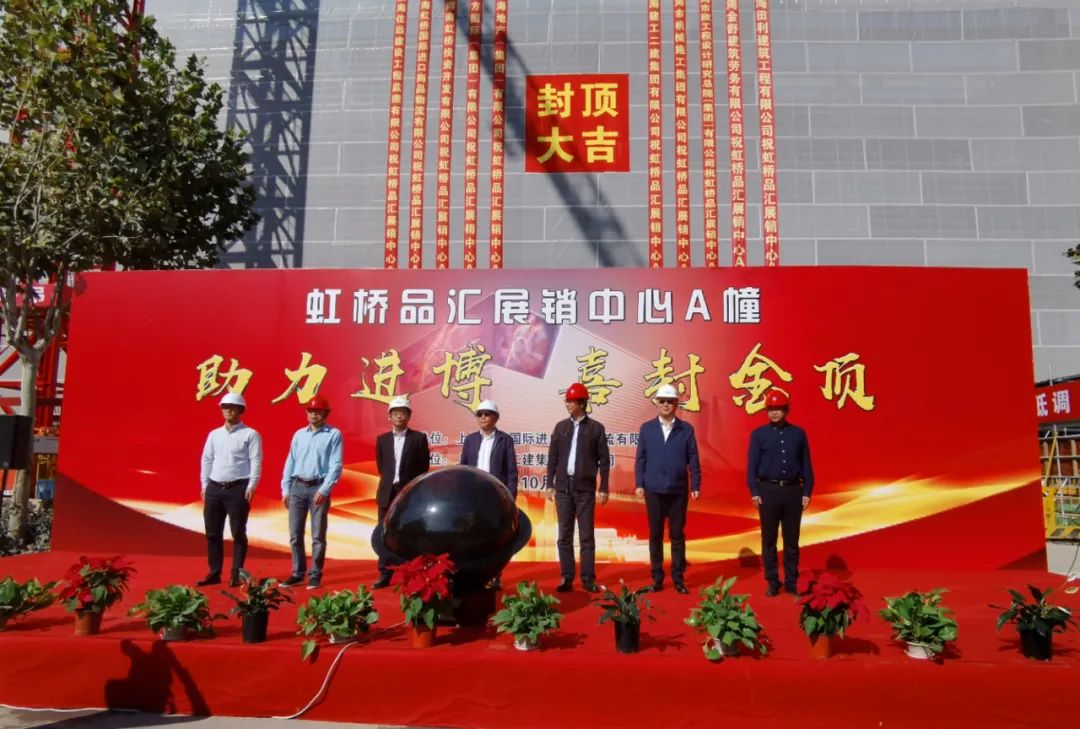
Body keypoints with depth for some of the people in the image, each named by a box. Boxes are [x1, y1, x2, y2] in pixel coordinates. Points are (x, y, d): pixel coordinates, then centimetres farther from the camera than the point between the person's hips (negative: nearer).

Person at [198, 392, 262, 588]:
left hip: (238, 489, -5)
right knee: (213, 533, 9)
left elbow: (256, 462, -7)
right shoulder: (214, 434, 14)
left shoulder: (250, 434, -2)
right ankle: (214, 573, 19)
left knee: (238, 533, 0)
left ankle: (236, 574, 7)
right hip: (214, 488, 5)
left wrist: (251, 486, -14)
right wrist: (204, 485, 9)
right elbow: (206, 460, 16)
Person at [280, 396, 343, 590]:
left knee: (318, 535, 0)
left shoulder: (334, 435, -1)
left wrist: (324, 490, -15)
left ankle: (315, 575, 8)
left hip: (318, 488, -4)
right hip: (297, 487, 4)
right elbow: (290, 462, 12)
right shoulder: (299, 435, 13)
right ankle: (297, 573, 16)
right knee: (295, 534, 6)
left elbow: (336, 465, -8)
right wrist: (285, 489, 5)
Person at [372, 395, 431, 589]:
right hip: (387, 493, 3)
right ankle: (384, 576, 11)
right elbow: (380, 466, 16)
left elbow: (424, 467, 1)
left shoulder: (419, 438, -2)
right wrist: (391, 481, 9)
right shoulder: (382, 439, 8)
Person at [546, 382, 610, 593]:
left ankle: (588, 578, 6)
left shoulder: (596, 428, 0)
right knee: (564, 535, 4)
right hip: (563, 487, 3)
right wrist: (550, 484, 4)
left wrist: (604, 488, -4)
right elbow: (552, 458, 9)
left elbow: (603, 460, 0)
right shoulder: (560, 427, 8)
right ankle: (567, 578, 9)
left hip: (585, 488, -3)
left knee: (586, 535, 1)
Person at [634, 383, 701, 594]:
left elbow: (693, 459, 3)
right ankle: (657, 577, 15)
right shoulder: (646, 428, 5)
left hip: (678, 490, 0)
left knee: (677, 535, 6)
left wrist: (696, 485, -2)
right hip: (654, 489, 1)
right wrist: (639, 484, -2)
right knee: (655, 535, 7)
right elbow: (640, 458, 4)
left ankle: (678, 578, 14)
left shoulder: (686, 429, 3)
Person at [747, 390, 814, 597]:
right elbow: (752, 465, 0)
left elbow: (806, 465, 7)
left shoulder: (798, 433, 6)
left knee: (792, 539, 7)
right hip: (768, 490, -1)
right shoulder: (758, 434, 2)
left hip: (793, 490, 1)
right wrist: (754, 492, -7)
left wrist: (807, 492, 1)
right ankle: (772, 582, 12)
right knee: (769, 540, 4)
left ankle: (791, 582, 16)